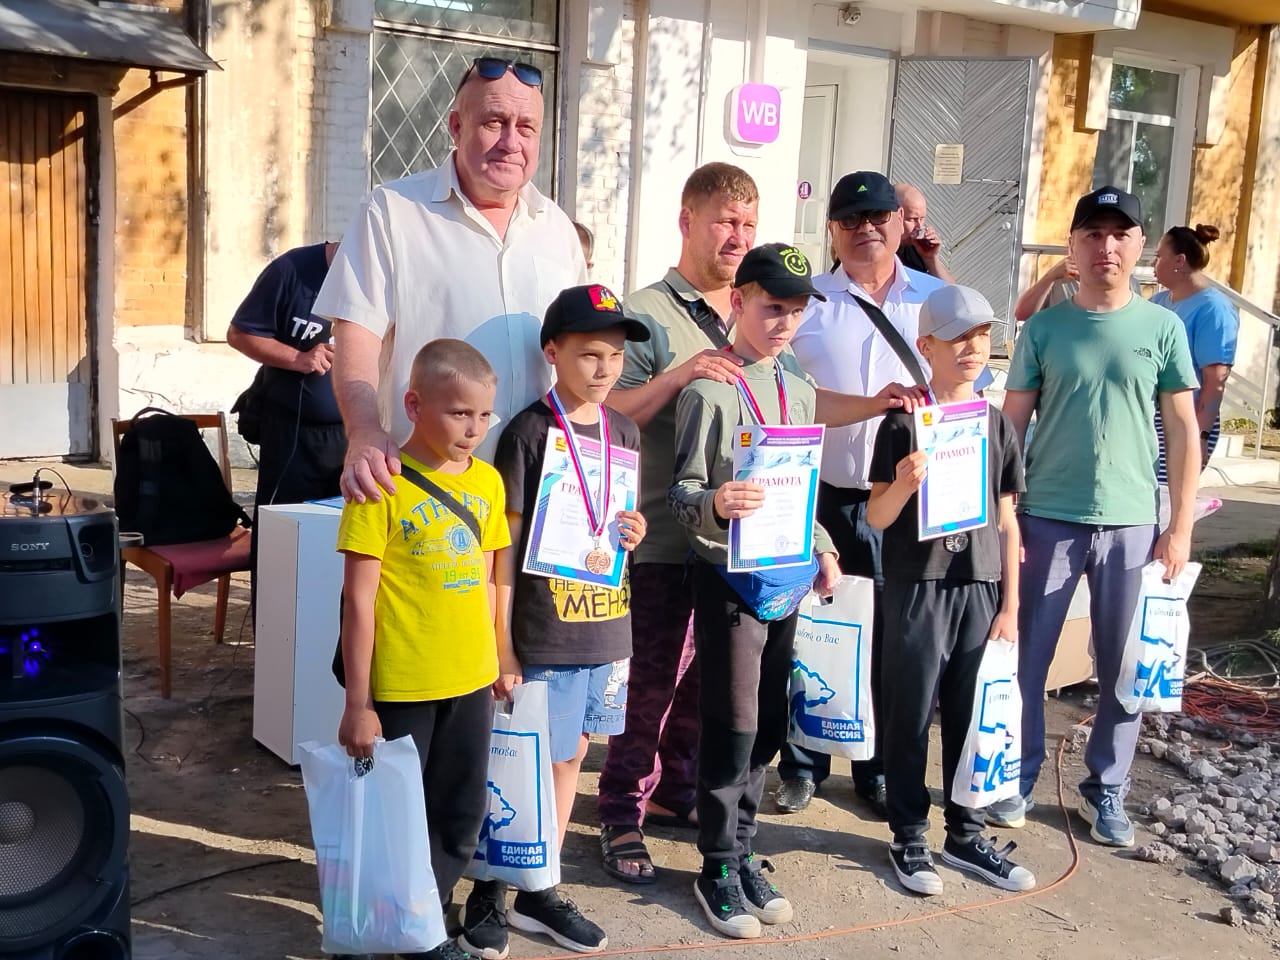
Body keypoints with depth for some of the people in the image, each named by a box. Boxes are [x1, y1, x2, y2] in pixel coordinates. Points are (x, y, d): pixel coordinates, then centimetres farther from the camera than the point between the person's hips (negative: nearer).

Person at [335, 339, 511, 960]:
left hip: (471, 682, 6)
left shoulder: (487, 481, 3)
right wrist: (358, 703, -12)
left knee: (461, 817, 17)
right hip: (399, 685, -5)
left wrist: (490, 664, 12)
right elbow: (358, 597, -13)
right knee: (396, 814, 9)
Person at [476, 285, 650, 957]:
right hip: (543, 632, -6)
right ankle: (490, 893, 22)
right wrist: (502, 646, -12)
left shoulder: (624, 433, 7)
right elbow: (506, 543, -11)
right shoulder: (528, 432, -11)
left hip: (606, 626, 6)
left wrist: (633, 535, -4)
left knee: (571, 756, 15)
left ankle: (538, 893, 29)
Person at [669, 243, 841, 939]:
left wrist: (821, 549, 10)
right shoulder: (708, 391, -10)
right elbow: (681, 495, -11)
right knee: (731, 725, -1)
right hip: (729, 573, -6)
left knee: (767, 726, 12)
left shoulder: (801, 393, 11)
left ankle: (743, 852, 26)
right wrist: (715, 504, -31)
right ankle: (719, 869, 13)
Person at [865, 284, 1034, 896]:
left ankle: (966, 835, 24)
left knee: (973, 715, 9)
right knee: (910, 714, 4)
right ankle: (909, 837, 17)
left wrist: (1010, 604, 8)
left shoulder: (997, 424, 8)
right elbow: (877, 517, -5)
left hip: (981, 587, 4)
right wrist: (904, 484, -26)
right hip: (918, 586, -4)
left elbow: (1007, 522, 11)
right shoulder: (904, 422, -4)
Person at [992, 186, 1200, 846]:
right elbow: (1011, 427, 4)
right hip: (1046, 518, 0)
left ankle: (1105, 789, 25)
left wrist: (1180, 528, 0)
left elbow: (1183, 431, 4)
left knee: (1124, 667, 8)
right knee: (1025, 659, 6)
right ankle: (1020, 777, 23)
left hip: (1132, 522, 1)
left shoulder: (1162, 328, 3)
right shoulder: (1044, 328, 2)